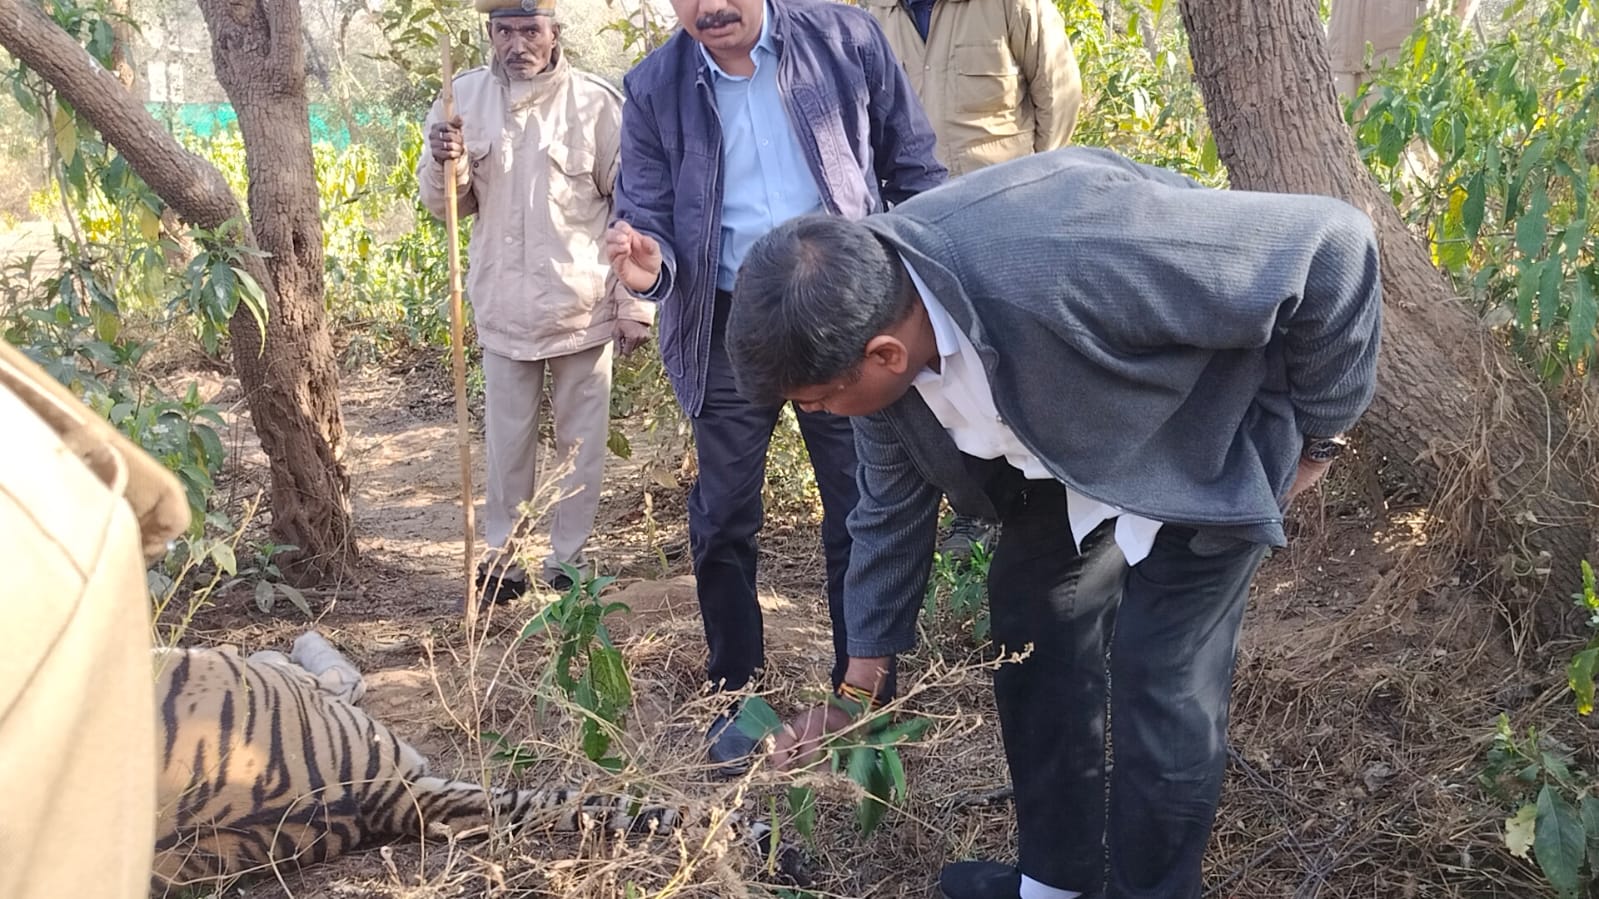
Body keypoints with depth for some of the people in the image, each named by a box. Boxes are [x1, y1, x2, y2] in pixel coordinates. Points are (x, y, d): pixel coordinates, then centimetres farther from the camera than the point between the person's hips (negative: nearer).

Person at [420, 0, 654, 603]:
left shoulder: (595, 103, -8)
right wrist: (445, 163, -16)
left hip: (583, 306, -2)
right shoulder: (466, 97, 0)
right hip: (503, 307, 2)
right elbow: (445, 204, 7)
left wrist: (636, 304, -4)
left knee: (581, 440, 10)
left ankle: (569, 556, 24)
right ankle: (501, 553, 27)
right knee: (507, 439, 12)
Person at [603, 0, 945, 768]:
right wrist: (650, 264, -23)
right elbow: (647, 214, 1)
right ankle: (735, 697, 27)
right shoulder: (654, 90, -3)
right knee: (723, 516, 9)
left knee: (862, 509, 7)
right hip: (727, 326, 1)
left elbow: (915, 170, 2)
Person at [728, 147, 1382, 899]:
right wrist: (857, 689, 5)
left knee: (1159, 692, -8)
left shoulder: (1062, 266, -43)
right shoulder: (867, 315, -17)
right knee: (1033, 638, 11)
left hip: (1203, 442, -6)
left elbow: (1332, 248, -33)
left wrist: (1315, 433, -18)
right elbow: (891, 505, 0)